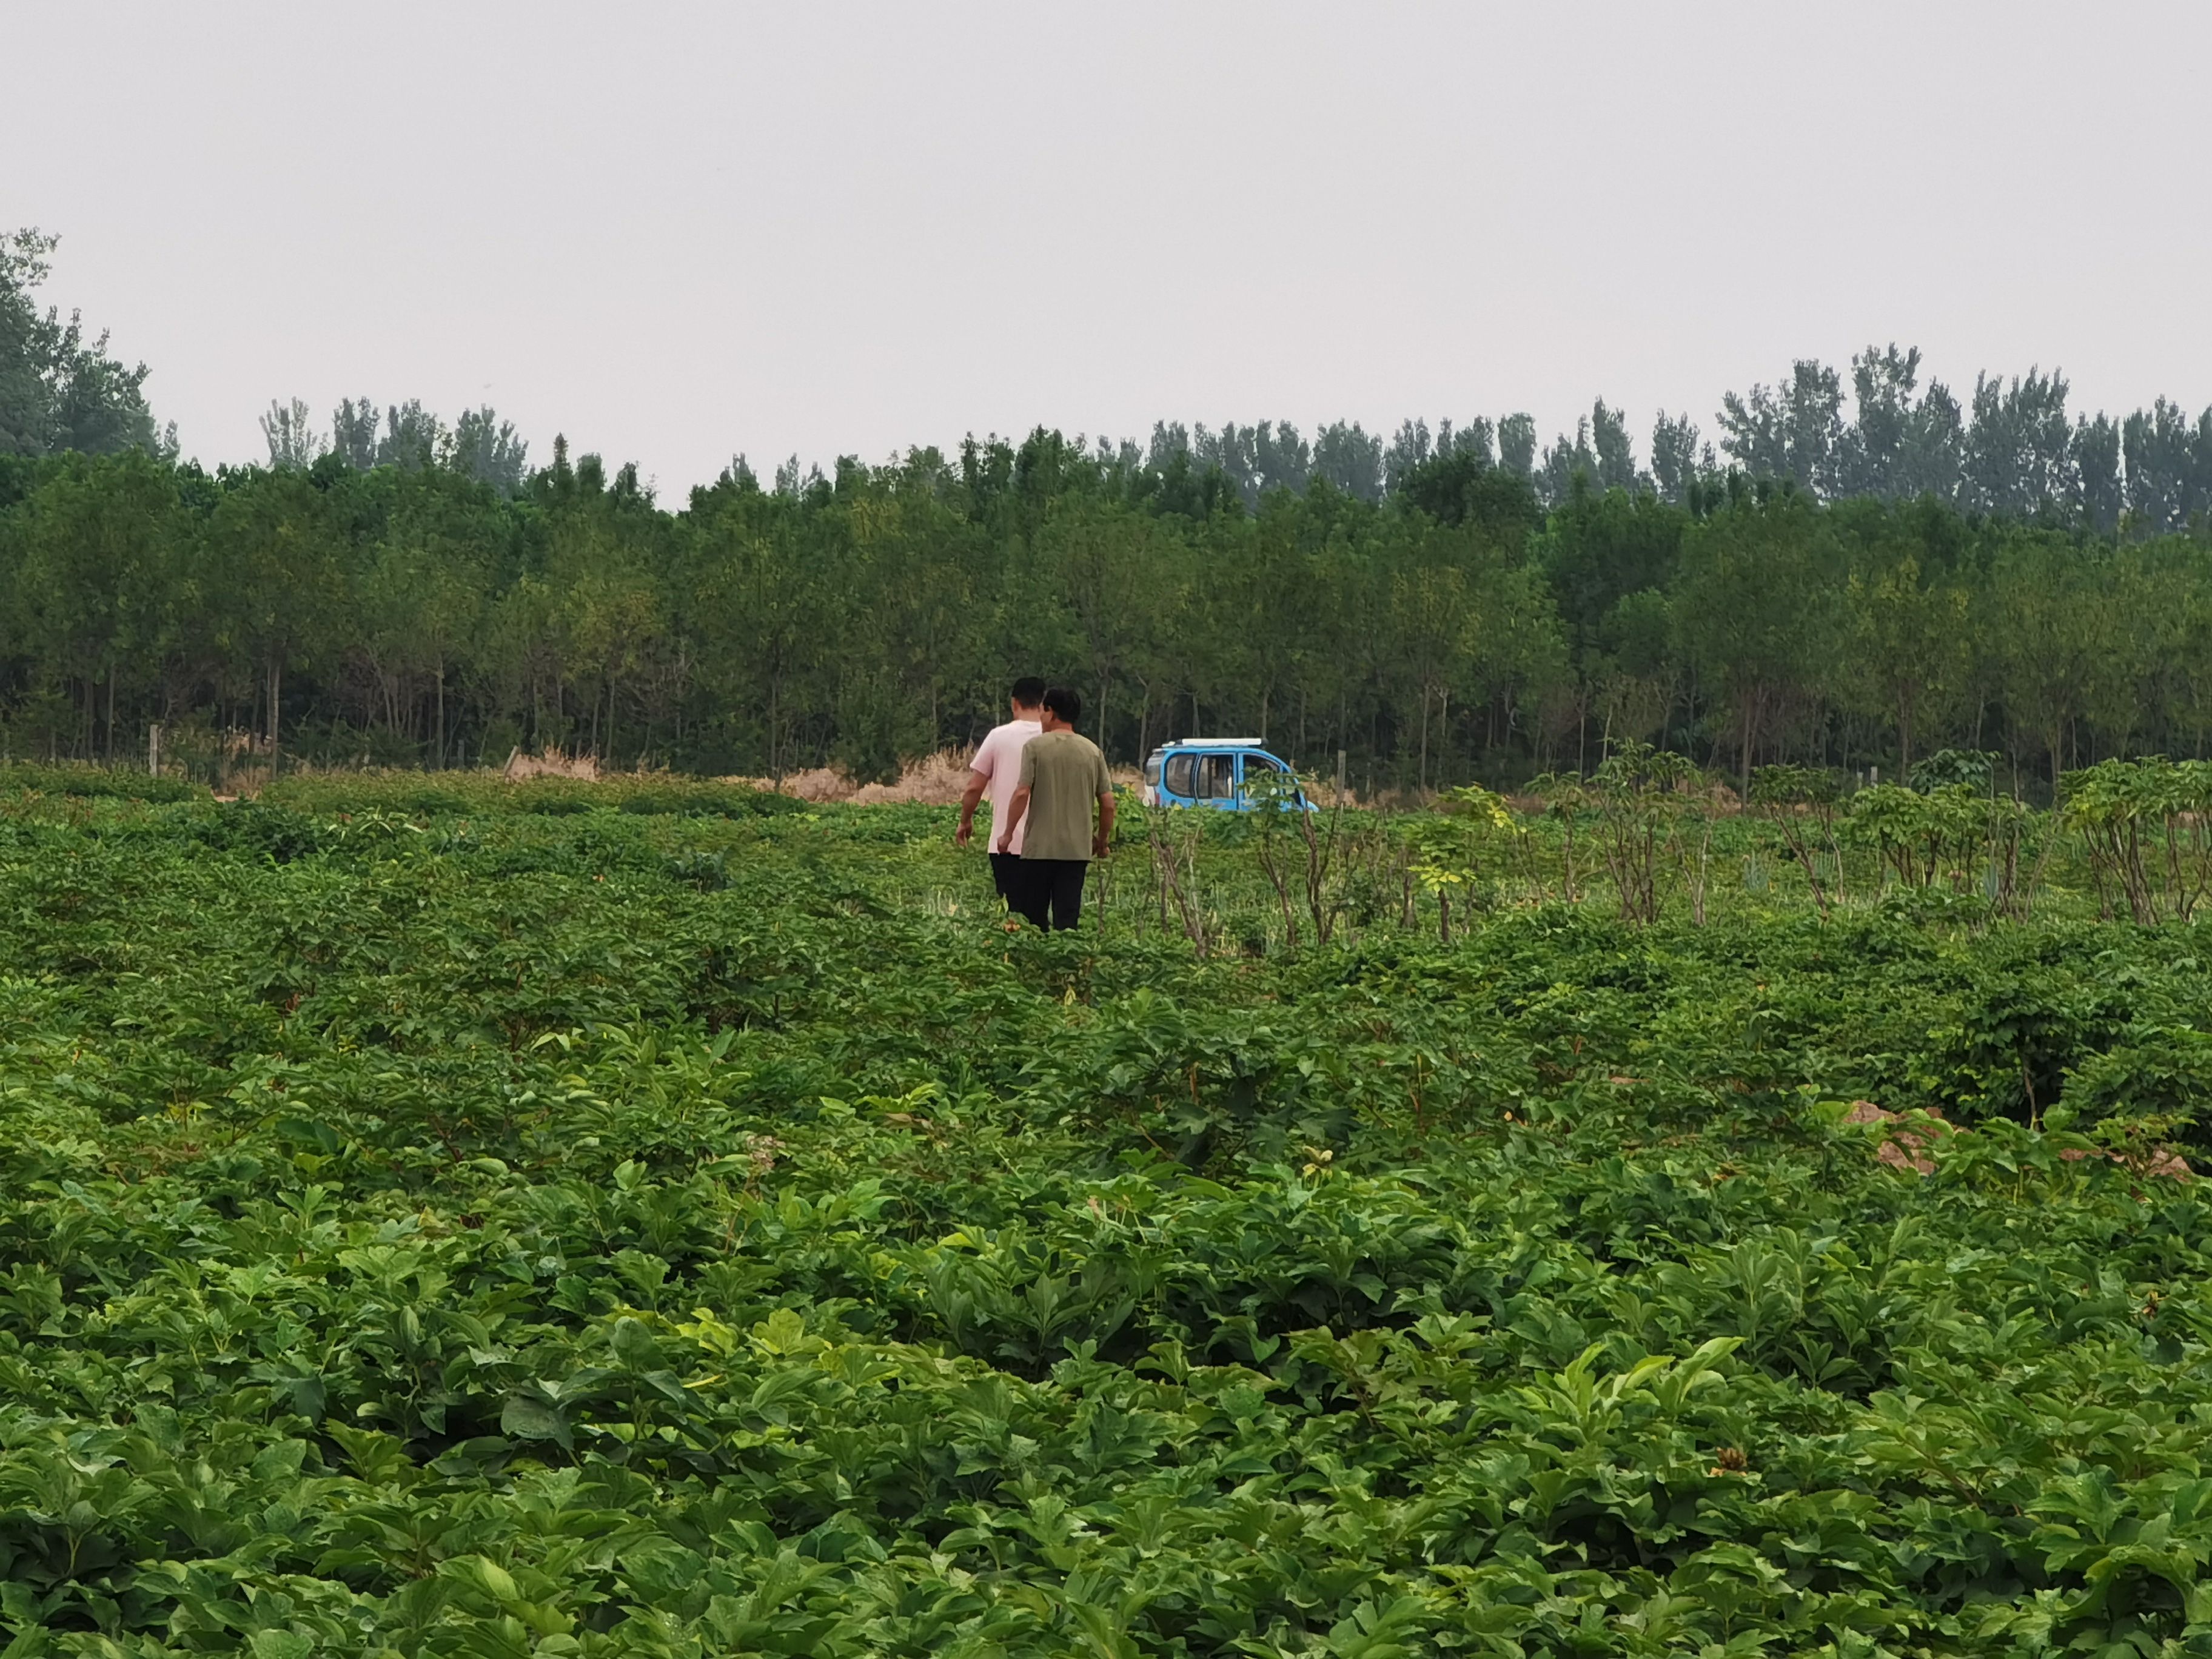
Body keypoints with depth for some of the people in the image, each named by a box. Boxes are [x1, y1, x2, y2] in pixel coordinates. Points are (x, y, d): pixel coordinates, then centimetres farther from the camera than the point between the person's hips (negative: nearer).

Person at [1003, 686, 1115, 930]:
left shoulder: (1036, 746, -5)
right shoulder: (1092, 751, 5)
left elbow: (1022, 794, -12)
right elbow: (1108, 804, 4)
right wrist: (1102, 841, 18)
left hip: (1039, 847, -3)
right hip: (1078, 849, 3)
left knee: (1033, 916, 7)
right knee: (1067, 919, 3)